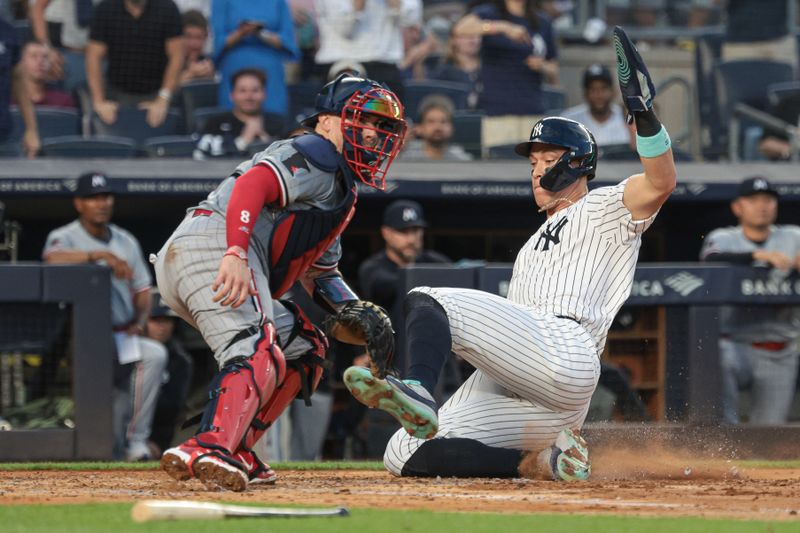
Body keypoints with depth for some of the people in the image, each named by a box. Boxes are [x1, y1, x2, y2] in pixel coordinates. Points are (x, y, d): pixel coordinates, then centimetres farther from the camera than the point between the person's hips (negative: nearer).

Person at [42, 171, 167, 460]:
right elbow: (52, 258, -28)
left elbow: (142, 292, 18)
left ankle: (136, 441, -19)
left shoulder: (126, 241, 15)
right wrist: (101, 255, -37)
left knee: (155, 354, -26)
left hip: (124, 338, 5)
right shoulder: (65, 237, -3)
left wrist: (140, 322, -3)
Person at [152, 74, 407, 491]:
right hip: (213, 242, -10)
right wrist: (236, 253, -31)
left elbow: (319, 275, 35)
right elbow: (253, 183, -16)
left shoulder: (340, 192, 34)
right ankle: (209, 449, -51)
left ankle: (233, 453, 3)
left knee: (303, 346, 19)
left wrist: (359, 315, 14)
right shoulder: (315, 155, 3)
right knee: (259, 351, -27)